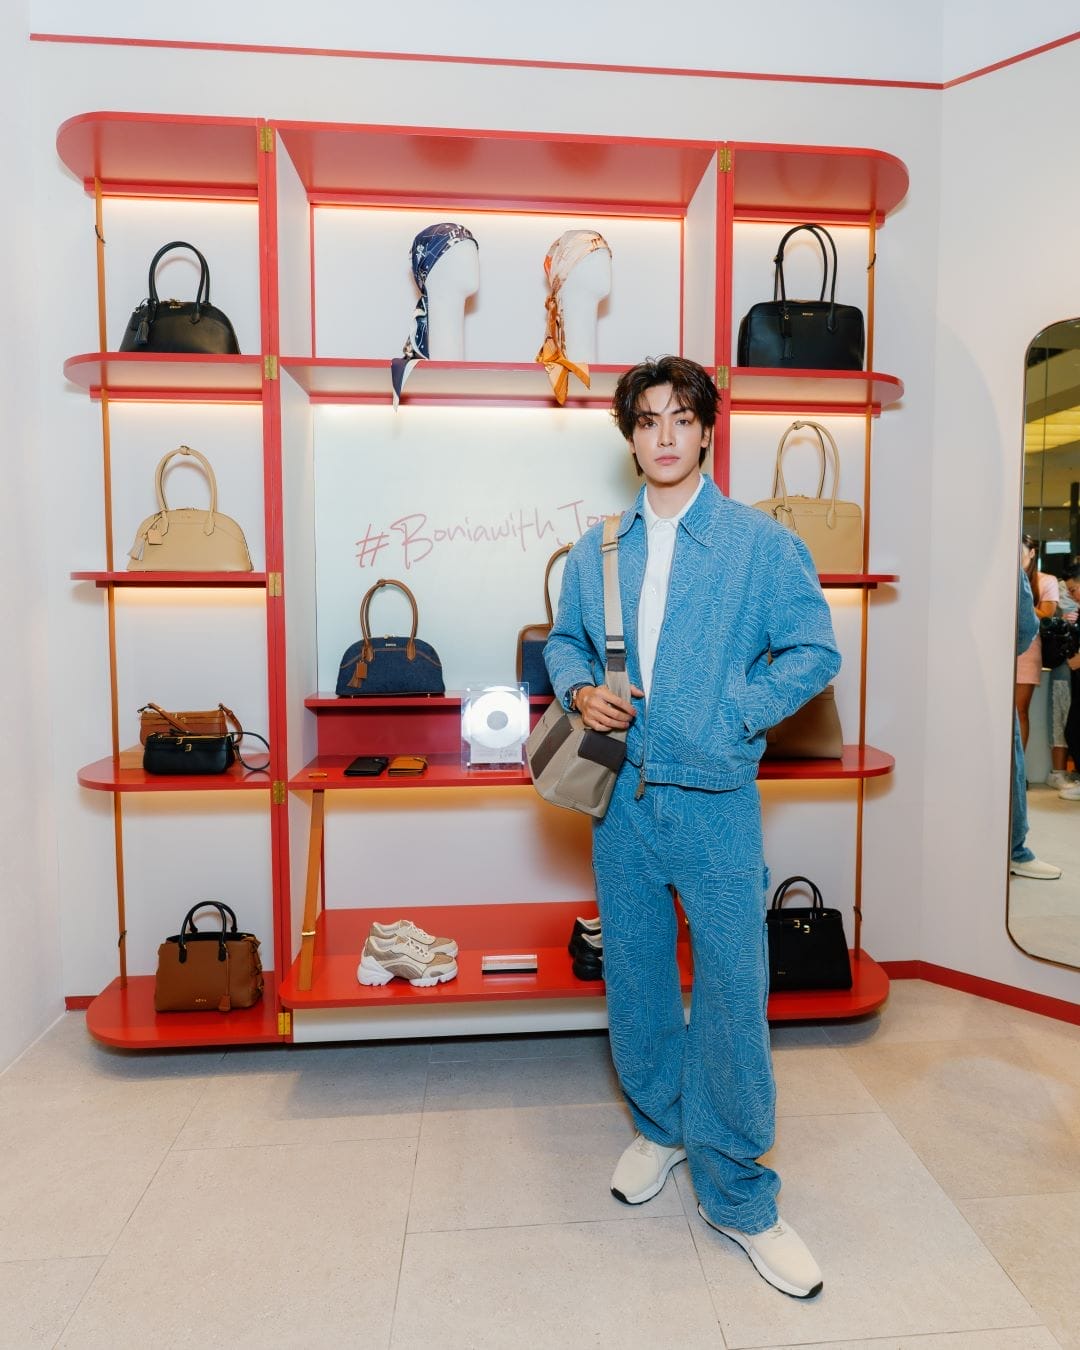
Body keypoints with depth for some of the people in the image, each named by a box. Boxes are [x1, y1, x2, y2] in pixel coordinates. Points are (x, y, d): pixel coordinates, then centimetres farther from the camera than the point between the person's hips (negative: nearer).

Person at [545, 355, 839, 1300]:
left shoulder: (761, 543, -2)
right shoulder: (596, 550, 9)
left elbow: (815, 650, -3)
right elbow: (565, 640, 17)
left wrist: (730, 717, -12)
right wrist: (580, 690, -4)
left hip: (715, 800, -3)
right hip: (622, 796, 4)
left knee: (733, 991, 2)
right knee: (634, 977, 16)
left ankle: (738, 1194, 24)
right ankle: (659, 1126, 42)